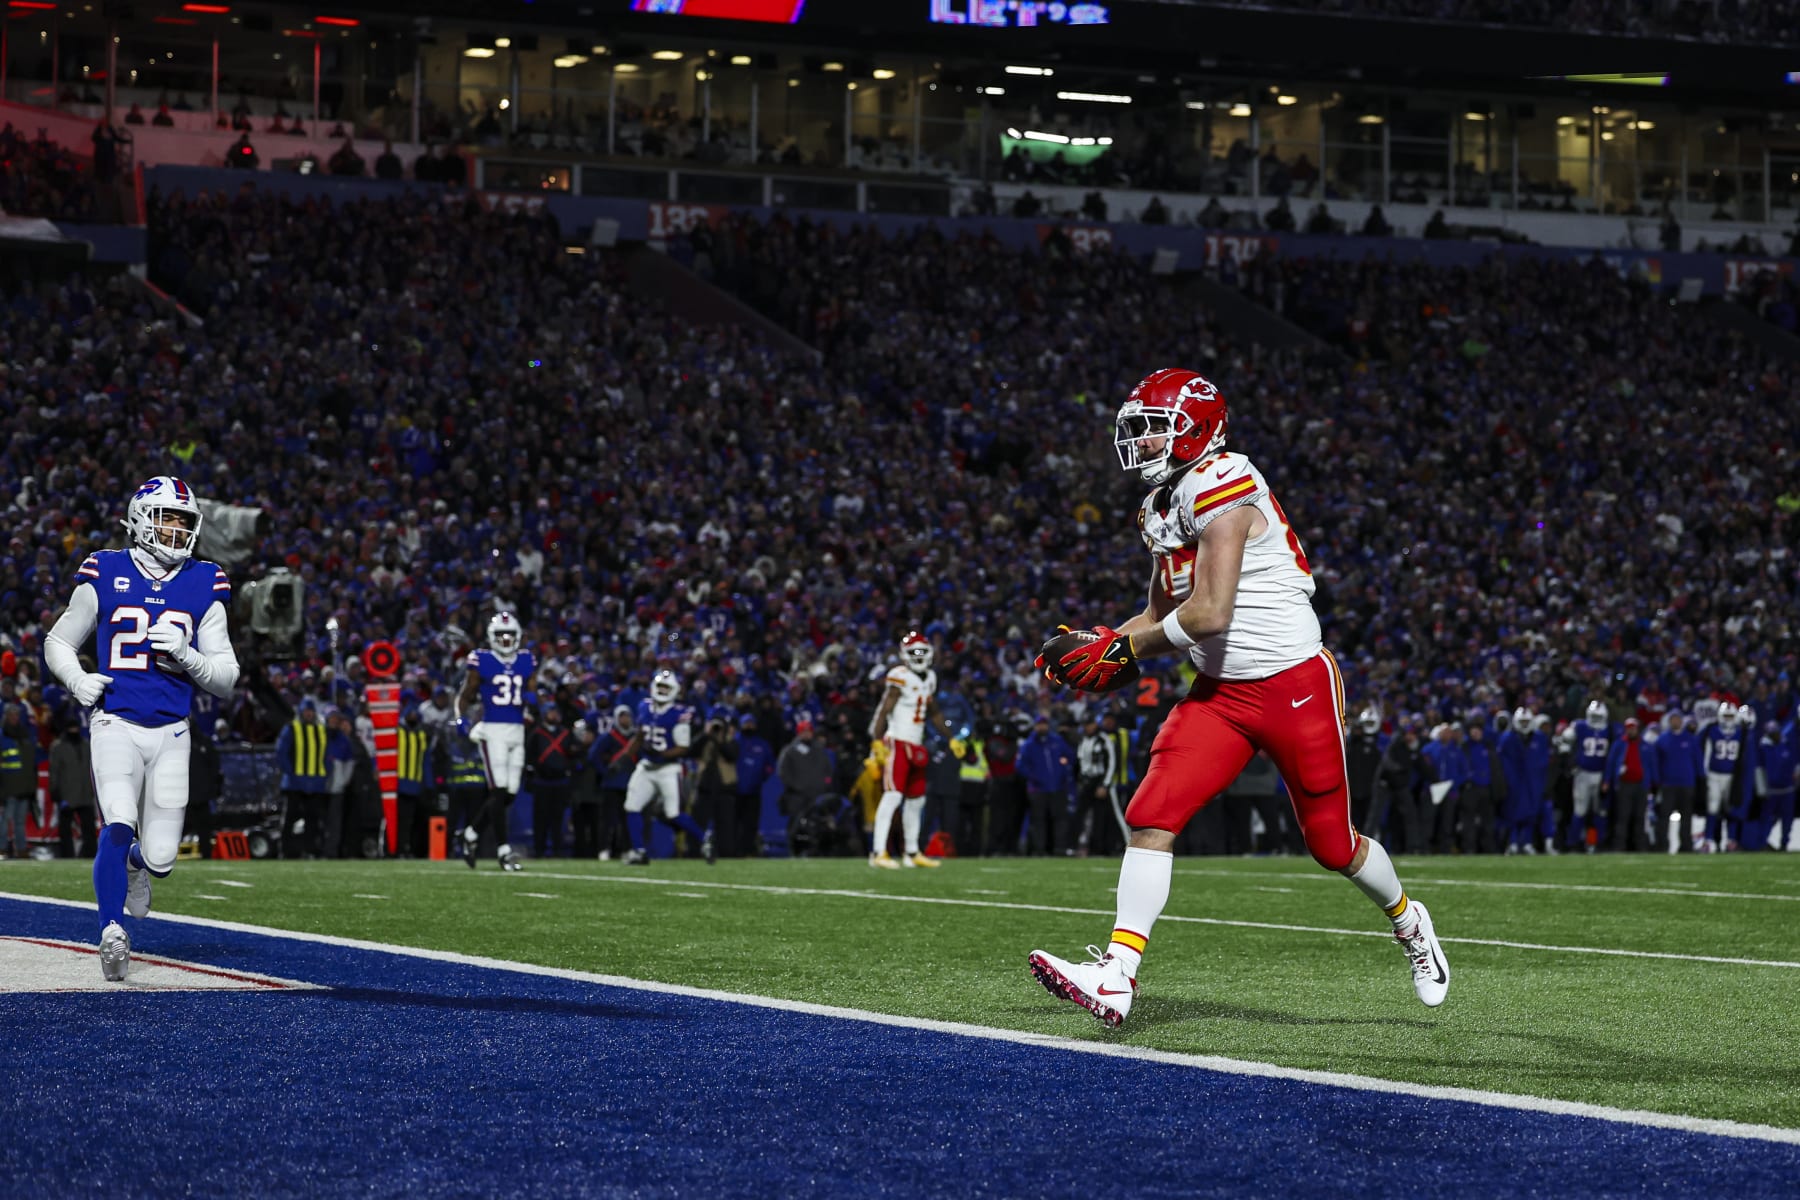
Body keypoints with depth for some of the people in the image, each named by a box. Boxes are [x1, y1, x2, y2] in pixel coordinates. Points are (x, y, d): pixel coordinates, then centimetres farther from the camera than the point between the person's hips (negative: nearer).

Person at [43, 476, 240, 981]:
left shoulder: (203, 588, 5)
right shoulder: (105, 577, 1)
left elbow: (226, 678, 6)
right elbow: (58, 642, 12)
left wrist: (187, 657, -13)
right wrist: (77, 680, -7)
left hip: (171, 734, 2)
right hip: (115, 725, -2)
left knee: (160, 857, 1)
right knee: (119, 826, -24)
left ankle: (137, 863, 38)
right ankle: (112, 932, -13)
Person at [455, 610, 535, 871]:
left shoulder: (526, 662, 11)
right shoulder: (482, 661, -1)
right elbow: (465, 696, 5)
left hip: (517, 731, 5)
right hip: (492, 729, -5)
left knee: (510, 794, 5)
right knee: (499, 791, -10)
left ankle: (472, 833, 24)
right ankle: (503, 849, -7)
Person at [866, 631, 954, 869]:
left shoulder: (929, 678, 14)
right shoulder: (900, 677, -12)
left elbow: (934, 713, 25)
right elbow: (884, 711, -16)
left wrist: (952, 738, 25)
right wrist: (878, 742, -23)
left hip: (916, 746, 9)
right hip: (896, 742, -9)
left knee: (916, 800, 14)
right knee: (892, 796, -16)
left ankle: (912, 853, 25)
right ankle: (878, 853, -19)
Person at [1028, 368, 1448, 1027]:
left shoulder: (1222, 486, -20)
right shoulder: (1161, 507, 10)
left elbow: (1209, 613, -25)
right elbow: (1159, 614, 19)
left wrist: (1121, 650, -13)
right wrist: (1100, 645, 2)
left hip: (1295, 685, -8)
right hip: (1220, 693, 8)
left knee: (1333, 845, 8)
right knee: (1151, 817, -11)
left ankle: (1407, 922, 38)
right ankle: (1116, 978, -16)